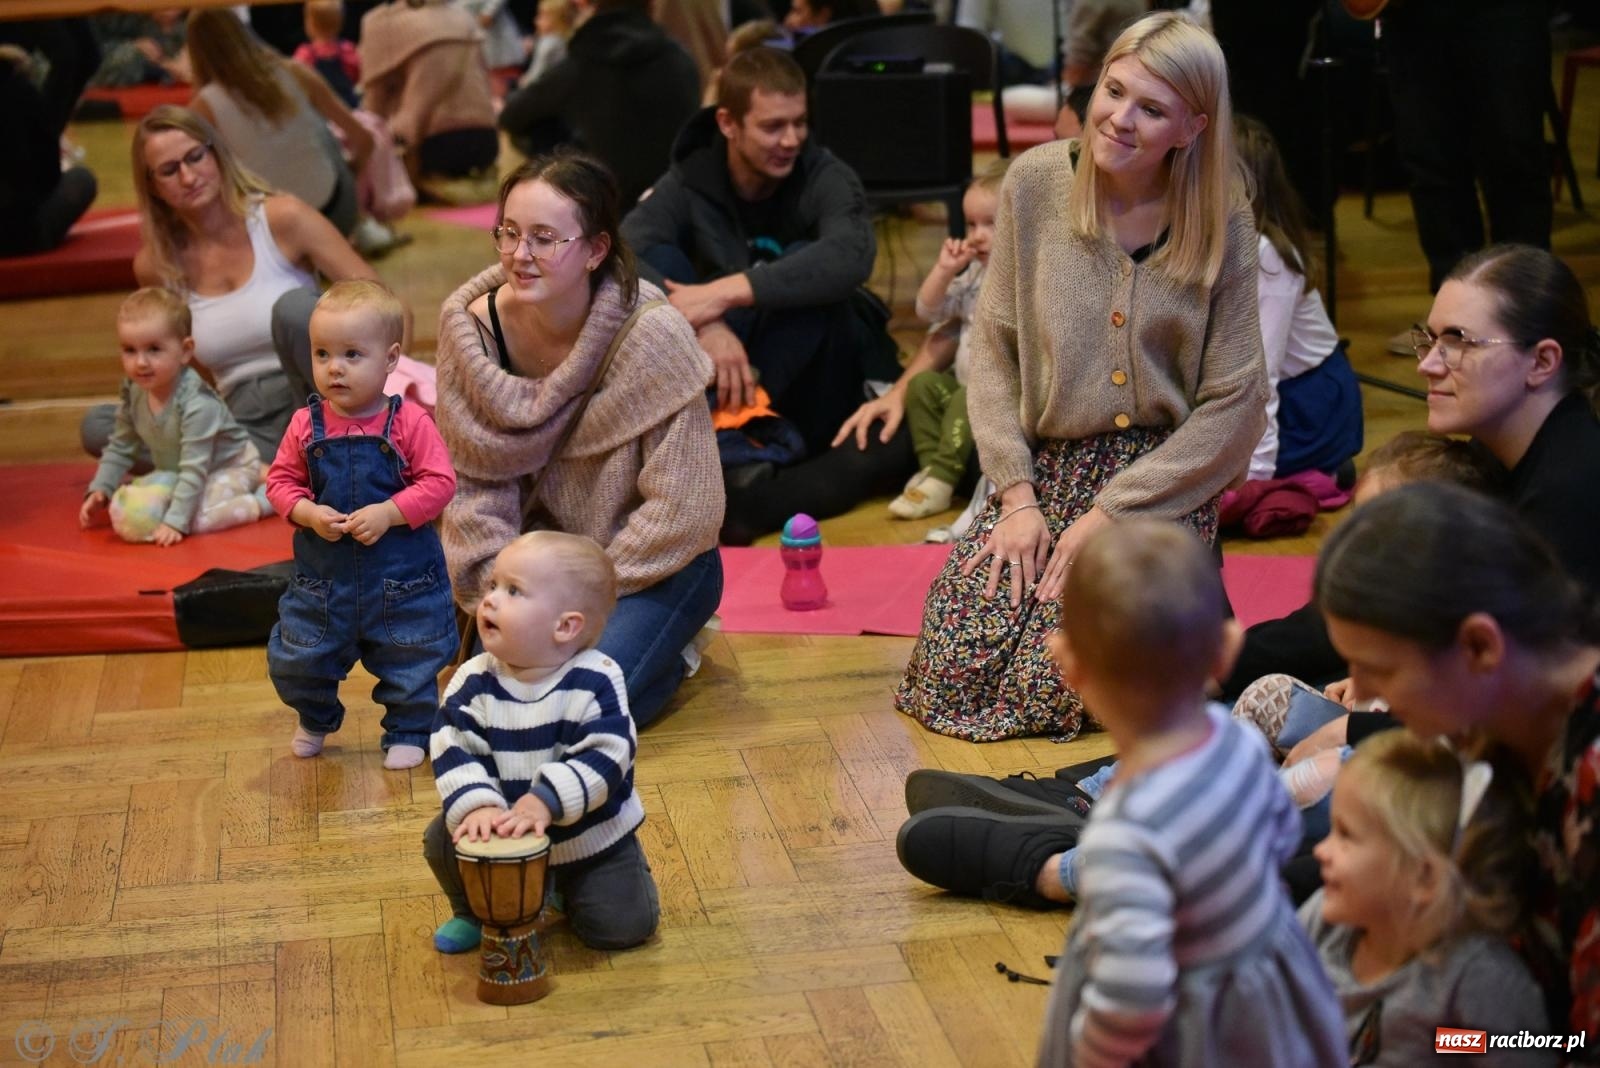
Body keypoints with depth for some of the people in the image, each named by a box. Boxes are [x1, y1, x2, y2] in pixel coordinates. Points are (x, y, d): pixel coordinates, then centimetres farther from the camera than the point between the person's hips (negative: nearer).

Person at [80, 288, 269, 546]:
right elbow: (120, 448, 2)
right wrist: (100, 490, -8)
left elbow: (194, 469, -36)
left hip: (230, 466, -8)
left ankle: (263, 500, -13)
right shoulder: (134, 392, -13)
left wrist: (175, 522, -40)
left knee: (196, 519, -32)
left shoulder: (197, 403, -35)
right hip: (175, 471, 8)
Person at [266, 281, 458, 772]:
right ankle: (316, 721, 40)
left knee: (410, 665, 10)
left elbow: (439, 482, -13)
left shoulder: (410, 422, -13)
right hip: (323, 574, 3)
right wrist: (309, 513, -16)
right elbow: (281, 480, 2)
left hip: (402, 574, -3)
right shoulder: (306, 424, -4)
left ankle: (407, 732, 34)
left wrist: (389, 513, -23)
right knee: (294, 662, 11)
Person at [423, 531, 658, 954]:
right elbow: (453, 751, -16)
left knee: (622, 926, -9)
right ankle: (477, 911, 15)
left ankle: (569, 889, 25)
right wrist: (477, 805, -35)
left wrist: (546, 801, -38)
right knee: (444, 840, -16)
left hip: (594, 836, -2)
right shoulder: (474, 682, -12)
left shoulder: (596, 681, -20)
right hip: (506, 836, 2)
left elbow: (607, 756, -26)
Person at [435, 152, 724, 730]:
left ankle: (663, 652, 9)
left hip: (655, 565, -4)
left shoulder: (652, 334, -23)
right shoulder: (473, 327, -12)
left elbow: (682, 509, -20)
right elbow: (474, 483, -5)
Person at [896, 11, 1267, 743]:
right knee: (955, 667, -12)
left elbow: (1235, 406, -8)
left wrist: (1108, 515, -13)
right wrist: (1017, 495, -9)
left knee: (1059, 685, -18)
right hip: (1044, 466, 3)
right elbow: (993, 347, 0)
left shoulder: (1221, 224, -8)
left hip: (1162, 481, -2)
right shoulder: (1036, 183, -4)